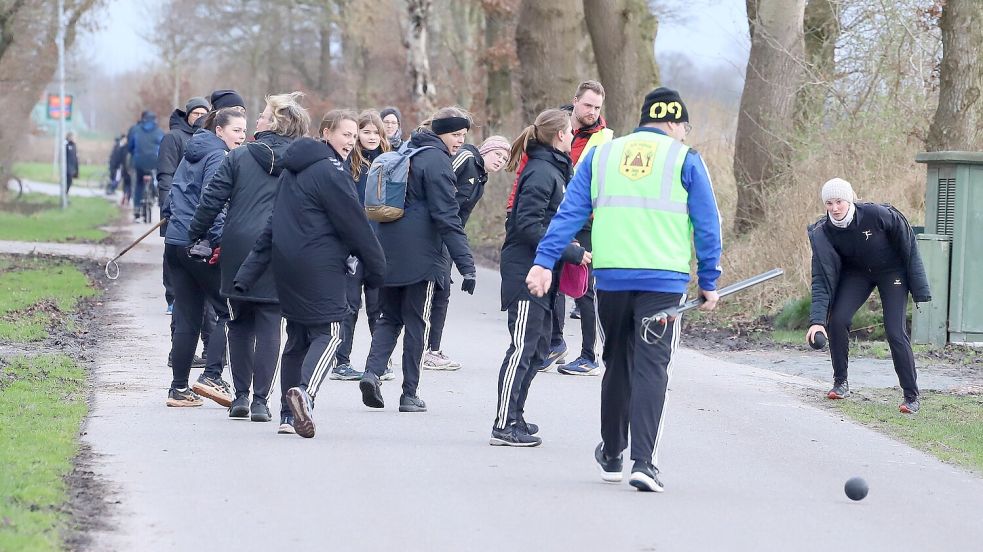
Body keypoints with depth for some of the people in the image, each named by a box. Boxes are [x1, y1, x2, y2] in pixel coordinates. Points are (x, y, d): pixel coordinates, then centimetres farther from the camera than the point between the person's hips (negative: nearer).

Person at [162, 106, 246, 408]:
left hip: (175, 244, 9)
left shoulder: (191, 154, 19)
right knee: (228, 310, -2)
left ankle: (179, 389, 10)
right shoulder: (218, 157, -9)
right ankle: (211, 376, -13)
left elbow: (175, 195, 22)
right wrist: (220, 240, -22)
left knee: (187, 318, 10)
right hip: (201, 246, -9)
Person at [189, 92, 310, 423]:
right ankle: (260, 400, -1)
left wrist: (195, 236, 8)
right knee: (268, 325, 3)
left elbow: (211, 200, -2)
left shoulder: (239, 157, 0)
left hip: (238, 248, 0)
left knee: (239, 323, 12)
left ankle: (241, 396, 11)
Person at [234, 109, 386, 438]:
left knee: (297, 336, 13)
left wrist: (248, 274, 20)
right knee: (328, 333, -8)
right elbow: (354, 224, -11)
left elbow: (274, 224, 19)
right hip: (319, 266, -8)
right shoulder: (330, 171, -12)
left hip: (286, 264, 8)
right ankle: (305, 391, -32)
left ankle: (290, 414, 10)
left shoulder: (293, 169, 17)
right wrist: (376, 267, -1)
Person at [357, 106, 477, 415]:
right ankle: (410, 394, 5)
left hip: (388, 251, 7)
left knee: (390, 317, 15)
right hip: (421, 256, -7)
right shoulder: (437, 161, -10)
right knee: (417, 322, 2)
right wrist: (465, 263, -19)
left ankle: (372, 371, -8)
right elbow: (447, 216, -17)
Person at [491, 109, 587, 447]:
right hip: (525, 271, -10)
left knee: (537, 349, 14)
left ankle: (513, 417, 20)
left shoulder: (554, 170, 16)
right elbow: (529, 225, -22)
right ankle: (505, 426, -6)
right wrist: (573, 254, -21)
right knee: (523, 348, -8)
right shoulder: (541, 172, -15)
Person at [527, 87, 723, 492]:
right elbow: (706, 226, 2)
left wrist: (545, 262, 4)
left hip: (610, 277, 3)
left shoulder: (601, 155, 12)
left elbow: (570, 212, 7)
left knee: (617, 364, 18)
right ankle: (644, 462, -16)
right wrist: (708, 282, 8)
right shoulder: (684, 160, 3)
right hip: (664, 280, -3)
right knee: (651, 368, -5)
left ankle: (611, 456, 29)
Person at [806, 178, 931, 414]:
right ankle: (841, 383, 2)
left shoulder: (877, 215, -30)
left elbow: (907, 242, -15)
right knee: (836, 320, -16)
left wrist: (919, 289, -10)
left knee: (896, 333, -12)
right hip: (856, 272, 3)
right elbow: (821, 278, -22)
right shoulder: (823, 232, -20)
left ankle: (911, 397, -2)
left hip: (892, 272, -3)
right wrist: (817, 320, -33)